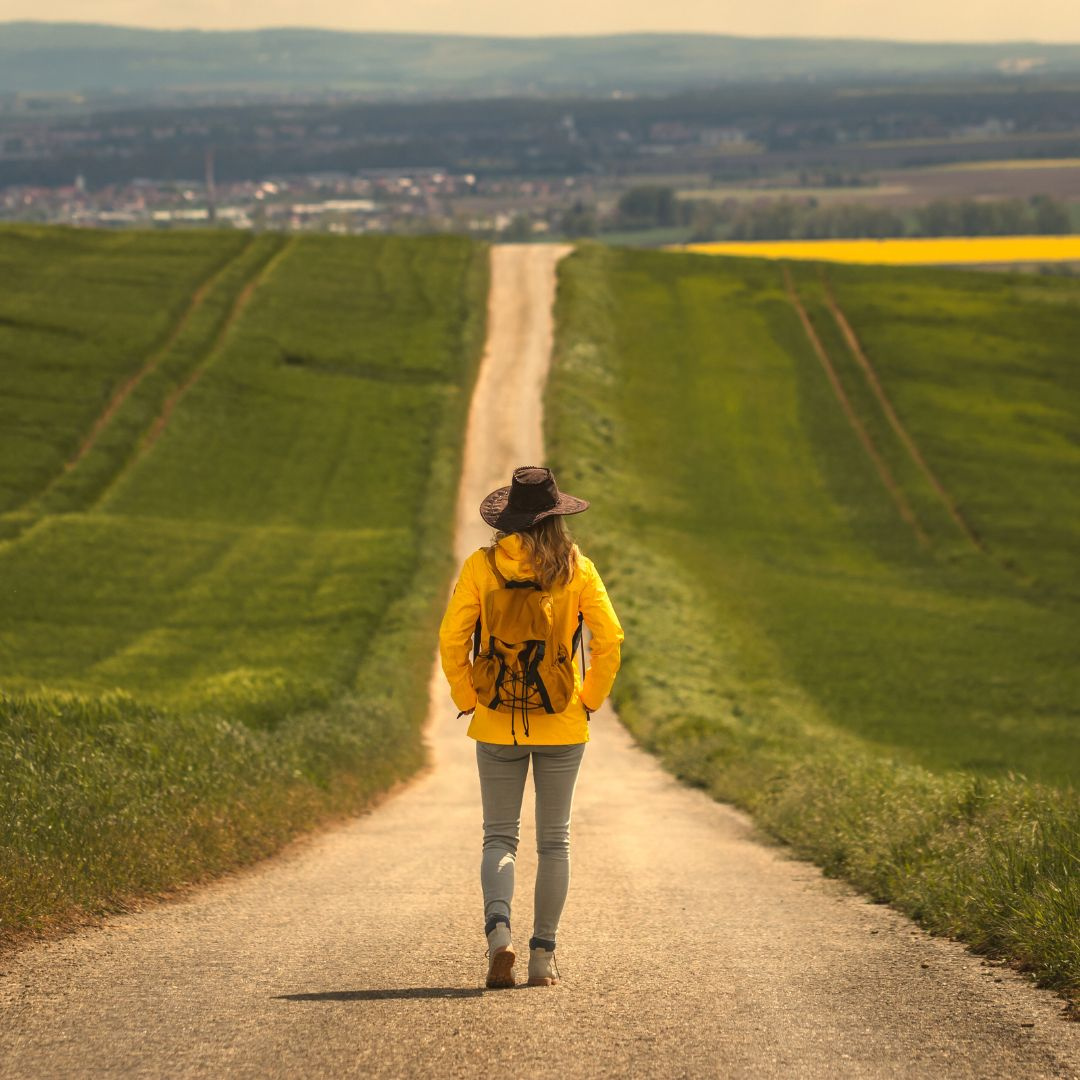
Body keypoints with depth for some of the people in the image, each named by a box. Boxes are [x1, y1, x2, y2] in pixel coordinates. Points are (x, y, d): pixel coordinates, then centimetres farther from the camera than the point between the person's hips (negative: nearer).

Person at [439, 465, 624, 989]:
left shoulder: (482, 566, -5)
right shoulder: (576, 568, -4)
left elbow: (451, 639, -8)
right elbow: (609, 639, -7)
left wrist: (468, 700, 2)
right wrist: (589, 699, 3)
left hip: (498, 725, 0)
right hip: (562, 727, 0)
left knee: (499, 836, 9)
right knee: (554, 839, 11)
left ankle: (498, 928, -16)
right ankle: (544, 955, 10)